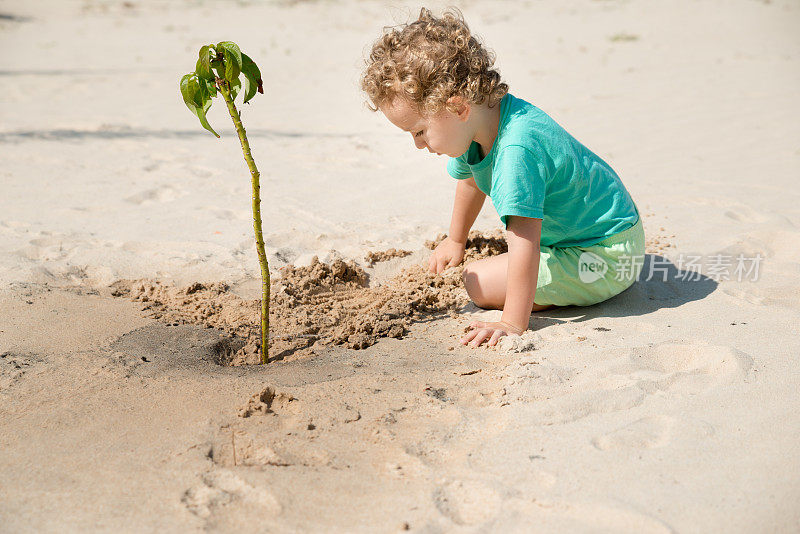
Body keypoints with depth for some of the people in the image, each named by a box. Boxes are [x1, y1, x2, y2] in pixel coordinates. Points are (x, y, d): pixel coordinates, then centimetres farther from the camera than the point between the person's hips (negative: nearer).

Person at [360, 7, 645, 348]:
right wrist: (455, 241, 32)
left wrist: (513, 324, -39)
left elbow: (524, 241, -39)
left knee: (479, 283, -16)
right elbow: (470, 178, 19)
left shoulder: (516, 150, -34)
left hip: (607, 257, -10)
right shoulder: (479, 124, -3)